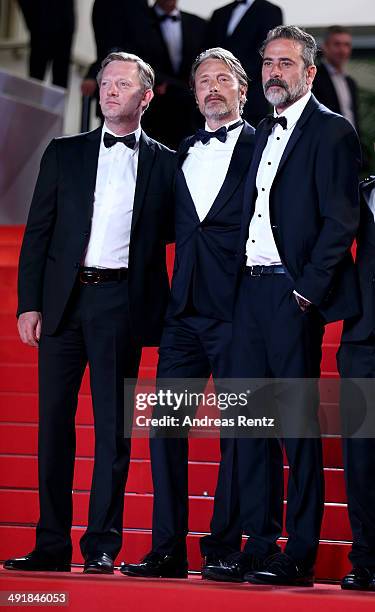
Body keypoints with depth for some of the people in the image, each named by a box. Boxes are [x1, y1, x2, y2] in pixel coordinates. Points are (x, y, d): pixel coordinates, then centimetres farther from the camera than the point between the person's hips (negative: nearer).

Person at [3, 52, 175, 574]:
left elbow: (172, 231, 12)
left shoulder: (164, 163, 9)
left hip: (120, 302, -2)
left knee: (113, 425, -3)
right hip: (63, 298, 2)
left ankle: (102, 546, 1)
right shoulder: (64, 154, 12)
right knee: (54, 419, 2)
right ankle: (52, 545, 7)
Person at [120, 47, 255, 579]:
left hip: (237, 310, -5)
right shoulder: (183, 154, 18)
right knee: (164, 424, 0)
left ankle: (224, 549, 4)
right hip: (185, 310, 5)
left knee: (237, 431, -1)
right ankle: (168, 550, 5)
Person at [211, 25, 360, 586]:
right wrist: (242, 281, 10)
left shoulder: (331, 131, -6)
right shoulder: (264, 134, 19)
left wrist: (308, 290, -15)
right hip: (251, 288, 8)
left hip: (293, 293, -8)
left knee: (298, 420, -5)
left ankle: (301, 555, -1)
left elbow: (341, 221, -12)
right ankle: (260, 545, 14)